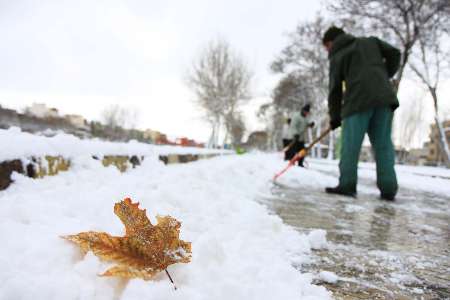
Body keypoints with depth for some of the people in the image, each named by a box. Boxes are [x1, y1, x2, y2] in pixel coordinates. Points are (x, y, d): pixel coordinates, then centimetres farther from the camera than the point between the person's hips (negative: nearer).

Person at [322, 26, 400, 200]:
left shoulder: (337, 57, 13)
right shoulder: (371, 41, 23)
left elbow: (335, 89, 10)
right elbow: (394, 53, 12)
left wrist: (334, 117, 15)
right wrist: (385, 76, 23)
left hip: (358, 100, -4)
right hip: (384, 96, 4)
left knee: (350, 145, 0)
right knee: (383, 143, 4)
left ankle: (347, 185, -2)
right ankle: (388, 189, 2)